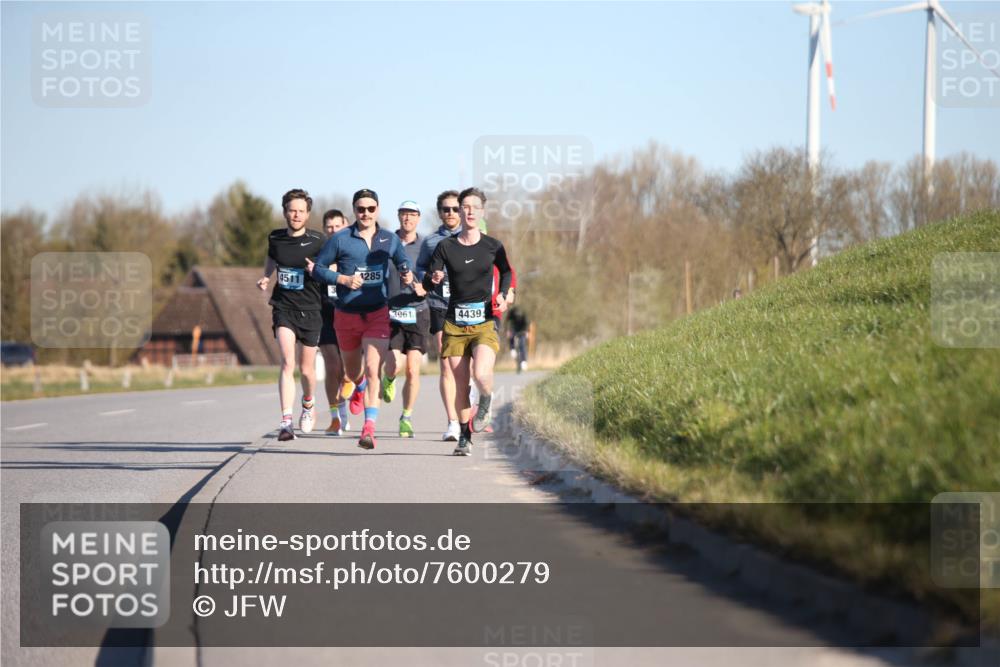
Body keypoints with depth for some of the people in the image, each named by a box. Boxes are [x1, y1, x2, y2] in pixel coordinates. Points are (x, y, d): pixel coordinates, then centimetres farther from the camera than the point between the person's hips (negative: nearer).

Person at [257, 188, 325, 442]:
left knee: (307, 369, 9)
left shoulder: (317, 241, -6)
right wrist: (265, 278, 8)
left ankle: (307, 403, 42)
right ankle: (286, 421, -22)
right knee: (288, 363, -18)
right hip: (283, 308, 1)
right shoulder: (275, 238, 3)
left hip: (310, 310, -1)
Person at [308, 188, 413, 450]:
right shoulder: (340, 239, -4)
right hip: (346, 315, 1)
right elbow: (318, 268, -1)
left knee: (372, 370, -17)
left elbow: (404, 264, 18)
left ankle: (369, 428, -19)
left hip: (378, 314, -1)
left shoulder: (390, 240, 3)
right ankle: (360, 388, 58)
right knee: (353, 371, 19)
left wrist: (408, 275, -6)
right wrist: (343, 279, -17)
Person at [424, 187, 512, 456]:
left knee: (481, 374, -23)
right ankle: (464, 437, 17)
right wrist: (434, 278, -22)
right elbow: (426, 283, 0)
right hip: (455, 324, 1)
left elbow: (506, 272, 21)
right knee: (461, 385, 1)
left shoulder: (493, 246, 2)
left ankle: (486, 401, 11)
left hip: (485, 322, -1)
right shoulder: (446, 247, 1)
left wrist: (502, 295, 4)